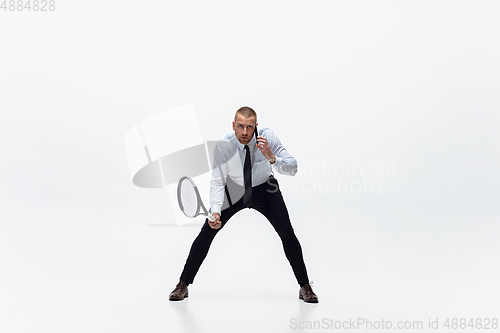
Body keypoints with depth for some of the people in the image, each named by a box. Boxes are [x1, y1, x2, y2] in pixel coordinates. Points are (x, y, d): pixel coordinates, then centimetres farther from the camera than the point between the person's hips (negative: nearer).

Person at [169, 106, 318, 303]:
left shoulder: (268, 138, -25)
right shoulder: (223, 146, -25)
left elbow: (293, 169, -25)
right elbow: (218, 182, -22)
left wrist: (272, 158, -45)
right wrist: (216, 211, -37)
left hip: (264, 189, 0)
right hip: (233, 190, 0)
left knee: (287, 233, -12)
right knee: (206, 233, -8)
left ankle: (305, 287, 5)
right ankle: (183, 285, 7)